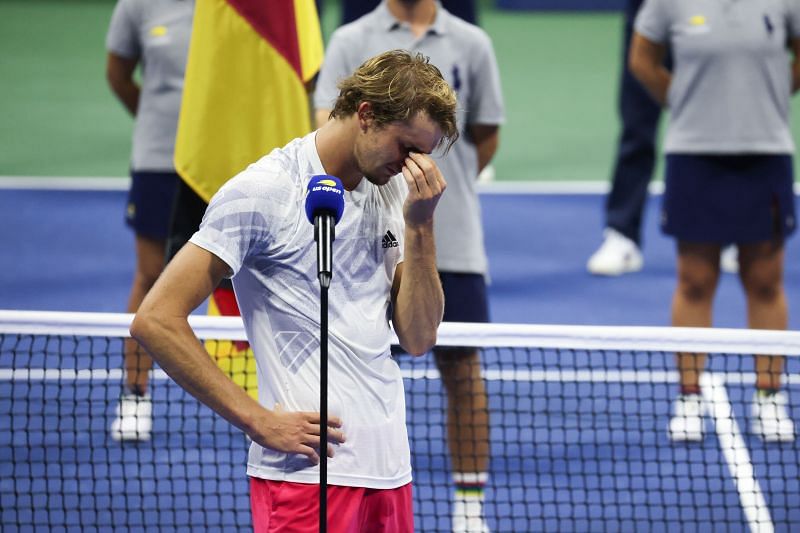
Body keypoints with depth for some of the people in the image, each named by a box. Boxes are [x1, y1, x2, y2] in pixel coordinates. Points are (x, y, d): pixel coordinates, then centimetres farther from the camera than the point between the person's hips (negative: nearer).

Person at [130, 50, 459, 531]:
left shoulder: (392, 191, 13)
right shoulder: (264, 192, -9)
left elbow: (418, 339, 10)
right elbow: (156, 320, -13)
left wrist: (420, 225, -2)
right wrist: (259, 421, -14)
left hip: (389, 469, 7)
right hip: (309, 471, -7)